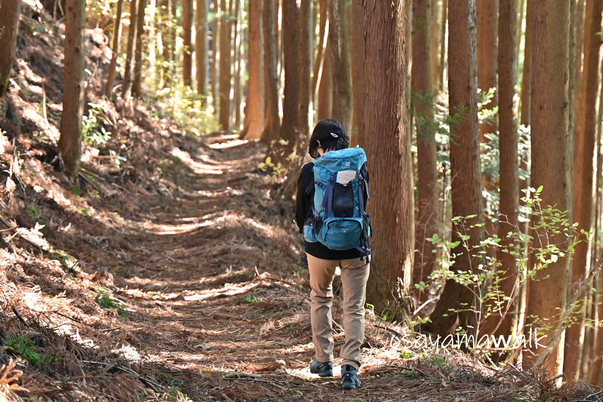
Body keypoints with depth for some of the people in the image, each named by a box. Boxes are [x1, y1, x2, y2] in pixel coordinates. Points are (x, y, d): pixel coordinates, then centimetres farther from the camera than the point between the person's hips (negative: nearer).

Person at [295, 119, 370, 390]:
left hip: (320, 248, 0)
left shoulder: (309, 171, -6)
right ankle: (350, 366, -9)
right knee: (354, 308, 5)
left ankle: (323, 360, 23)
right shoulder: (358, 167, -2)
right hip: (355, 247, 0)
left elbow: (300, 214, 4)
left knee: (320, 299, 22)